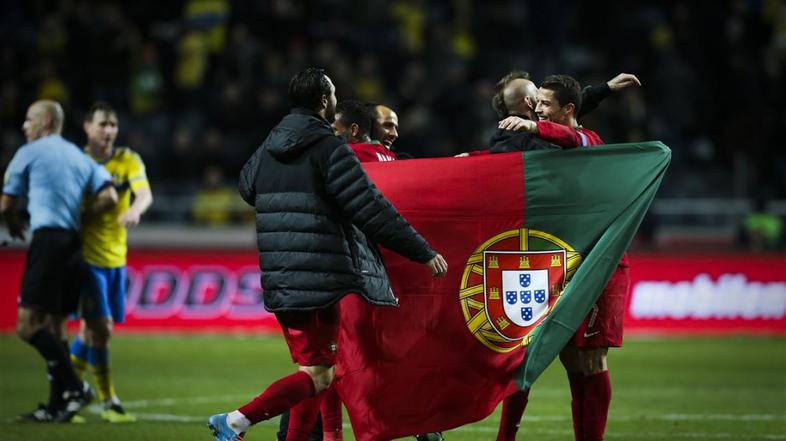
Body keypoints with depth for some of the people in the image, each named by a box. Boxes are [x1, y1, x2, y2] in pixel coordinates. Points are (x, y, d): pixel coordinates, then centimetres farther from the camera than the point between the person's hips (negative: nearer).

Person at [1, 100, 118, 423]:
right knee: (54, 325, 10)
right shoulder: (79, 156, 20)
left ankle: (75, 387, -20)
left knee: (28, 325, -11)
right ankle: (57, 406, 6)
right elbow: (109, 196, 8)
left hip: (48, 239, -7)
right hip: (73, 245, 7)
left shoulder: (28, 153, 3)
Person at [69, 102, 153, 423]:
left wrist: (134, 210, -39)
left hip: (115, 257, 3)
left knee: (91, 327, 12)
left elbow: (145, 194, -18)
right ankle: (108, 402, -6)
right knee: (100, 326, -11)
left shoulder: (128, 161, -1)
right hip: (85, 255, -3)